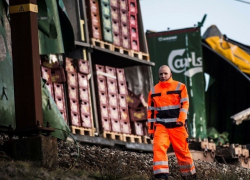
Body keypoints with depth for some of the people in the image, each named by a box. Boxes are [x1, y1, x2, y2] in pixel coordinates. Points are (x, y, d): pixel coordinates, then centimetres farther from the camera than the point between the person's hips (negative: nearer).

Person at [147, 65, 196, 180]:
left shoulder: (180, 87, 3)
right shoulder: (154, 91, 13)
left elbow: (185, 104, -5)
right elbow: (151, 111, 16)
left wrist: (181, 119, -20)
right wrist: (150, 129, 13)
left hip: (177, 125, -2)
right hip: (161, 125, 2)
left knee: (182, 151, 3)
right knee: (159, 148, -19)